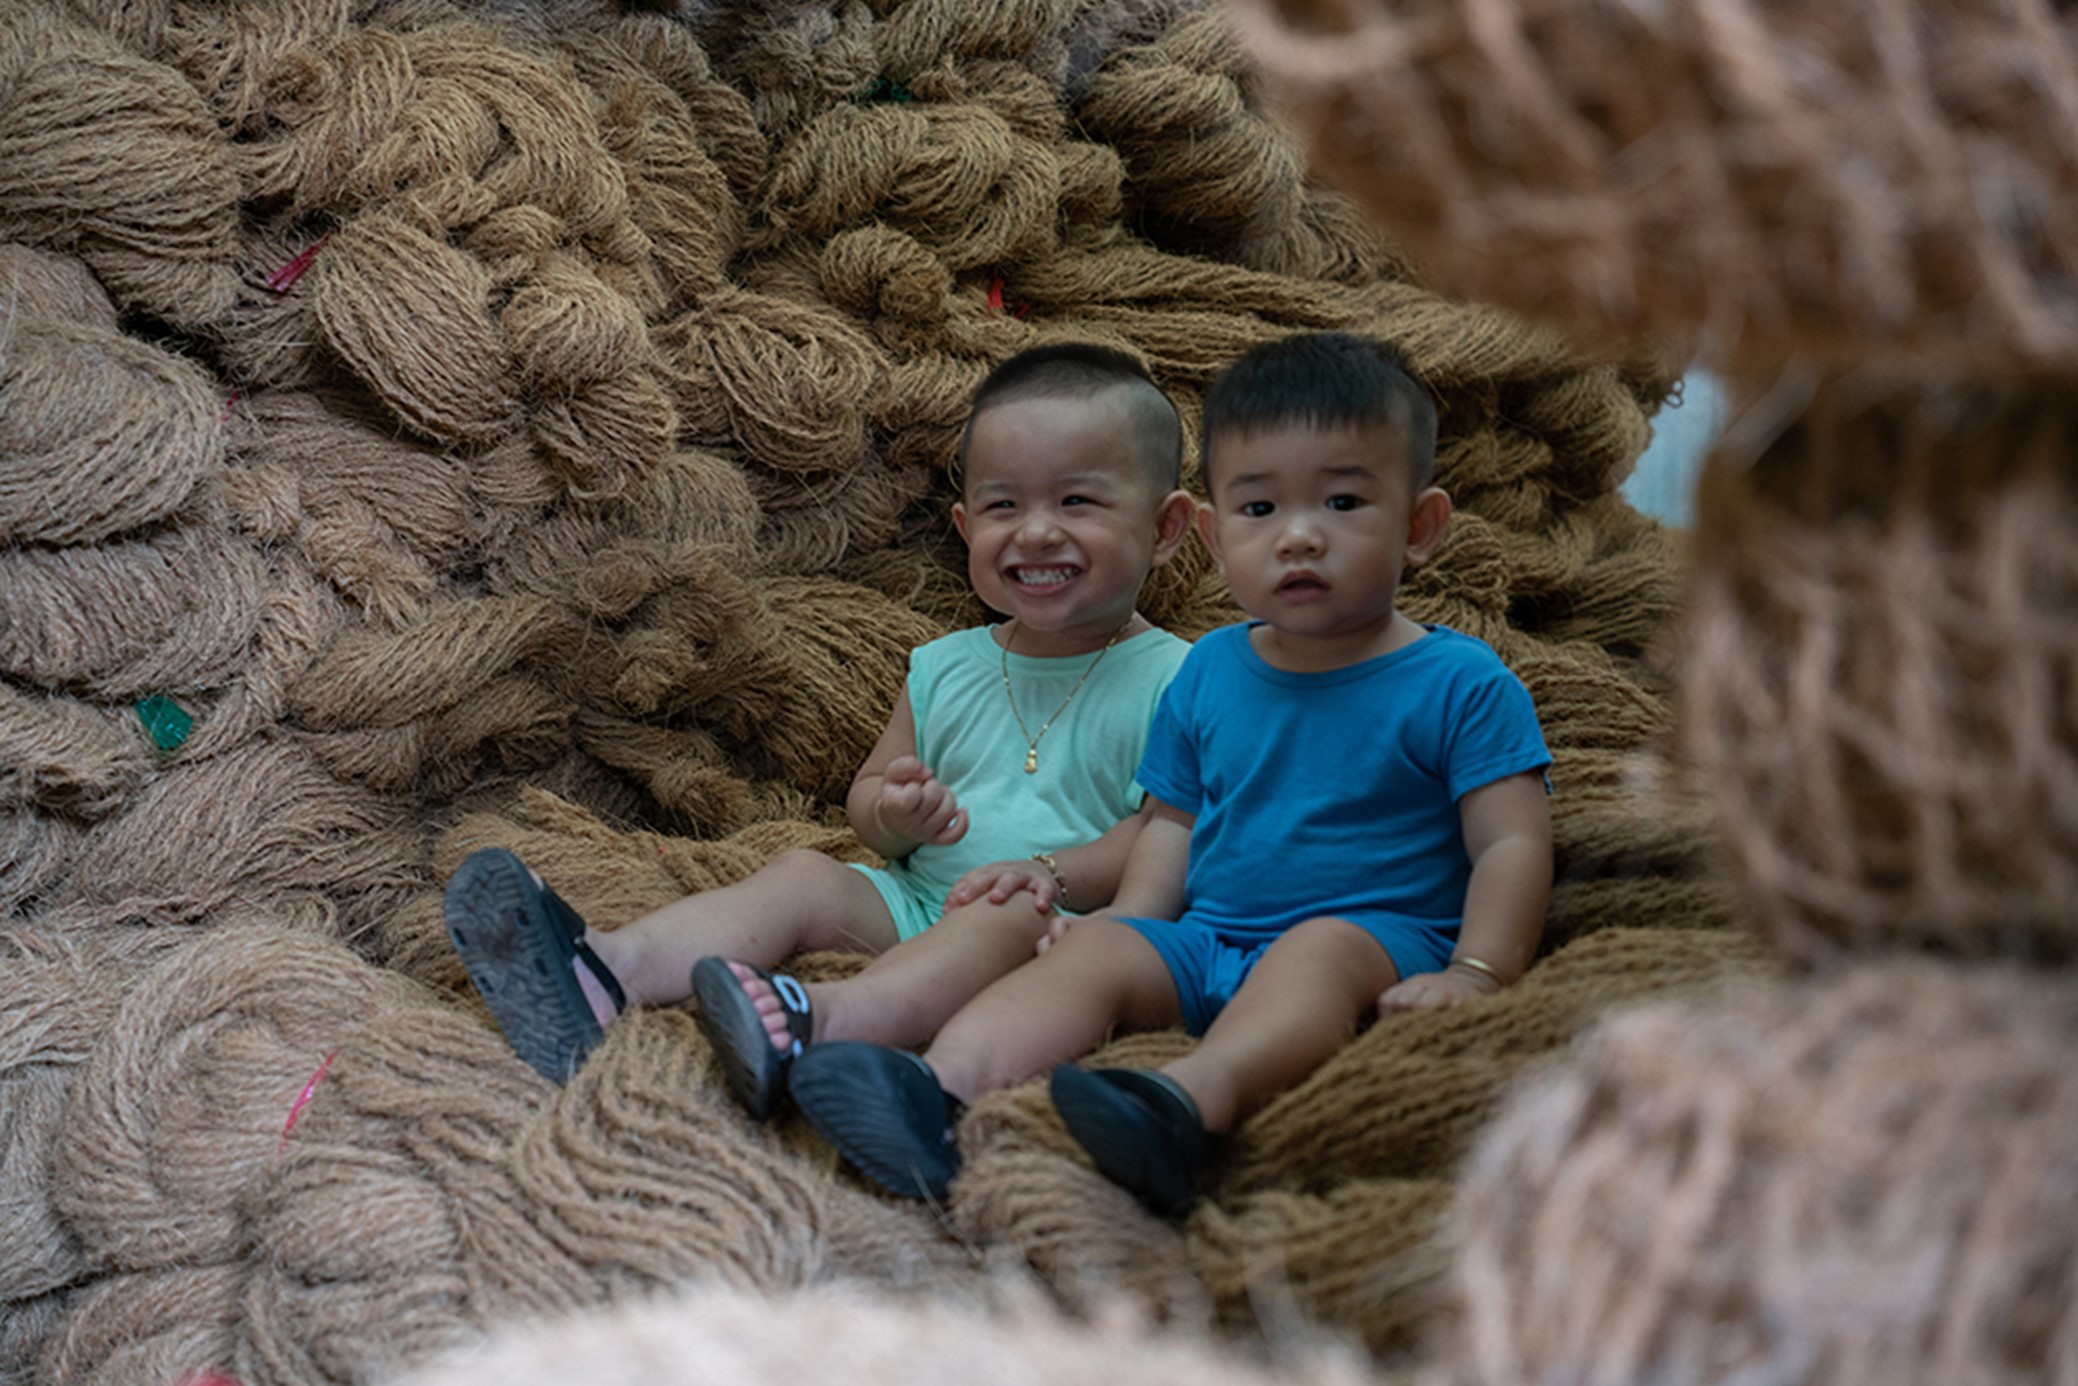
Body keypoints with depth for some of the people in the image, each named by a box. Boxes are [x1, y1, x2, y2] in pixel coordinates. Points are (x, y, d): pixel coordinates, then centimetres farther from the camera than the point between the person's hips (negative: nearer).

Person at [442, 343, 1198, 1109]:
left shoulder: (1169, 681, -1)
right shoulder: (945, 669, 16)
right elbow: (865, 792, 22)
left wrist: (1053, 873, -24)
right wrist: (891, 816, -3)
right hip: (917, 901, 6)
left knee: (1019, 915, -36)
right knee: (804, 875, -16)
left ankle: (827, 1021, -64)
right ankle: (607, 972, -40)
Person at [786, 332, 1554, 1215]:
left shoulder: (1462, 685, -2)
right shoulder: (1208, 673, 13)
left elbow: (1512, 847, -6)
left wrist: (1474, 976, -19)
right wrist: (1129, 927, 4)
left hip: (1381, 939, -5)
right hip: (1207, 942, 5)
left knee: (1321, 949, -36)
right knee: (1093, 952, -19)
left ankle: (1191, 1103, -63)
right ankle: (940, 1089, -44)